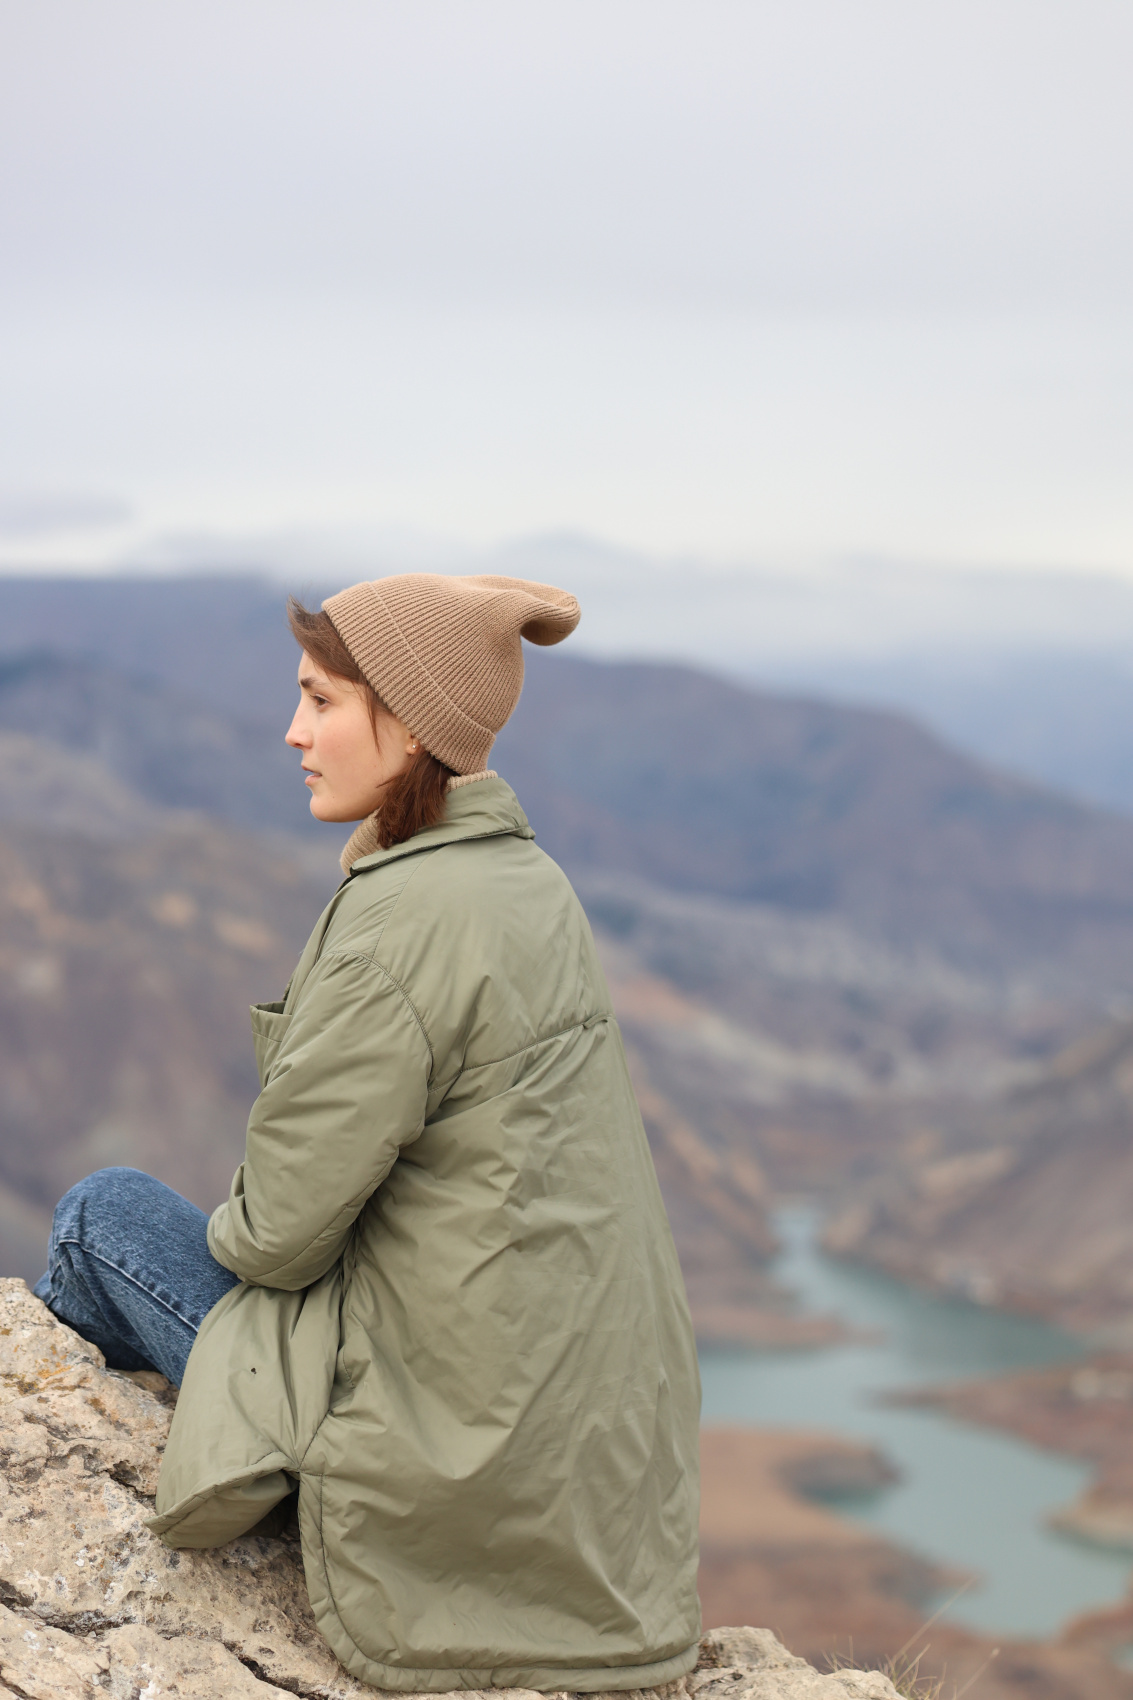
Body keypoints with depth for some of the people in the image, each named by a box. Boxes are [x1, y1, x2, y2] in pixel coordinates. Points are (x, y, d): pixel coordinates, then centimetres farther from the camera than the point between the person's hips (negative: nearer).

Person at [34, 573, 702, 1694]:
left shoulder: (403, 919, -23)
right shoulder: (526, 878, 5)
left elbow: (281, 1229, -18)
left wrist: (227, 1232, 4)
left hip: (457, 1426, -8)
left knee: (103, 1216, 7)